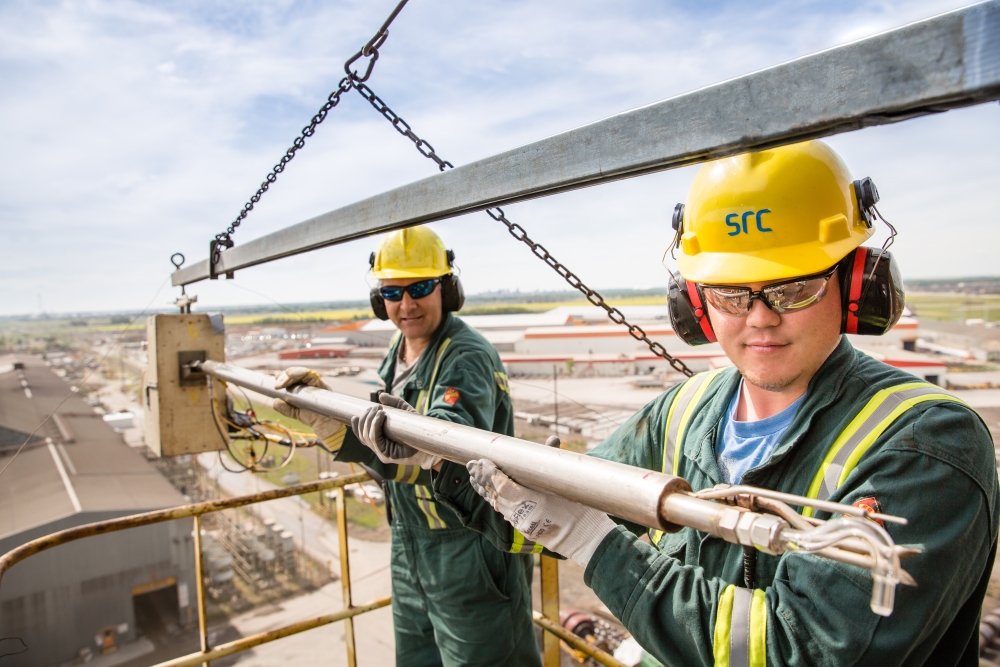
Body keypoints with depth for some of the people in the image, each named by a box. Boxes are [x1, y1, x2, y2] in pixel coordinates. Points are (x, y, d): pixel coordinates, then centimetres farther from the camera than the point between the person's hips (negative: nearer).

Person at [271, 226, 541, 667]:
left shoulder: (468, 357, -20)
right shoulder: (396, 355, 6)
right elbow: (366, 448, 9)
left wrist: (409, 440, -58)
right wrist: (317, 409, -3)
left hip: (470, 552, -8)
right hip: (409, 548, 8)